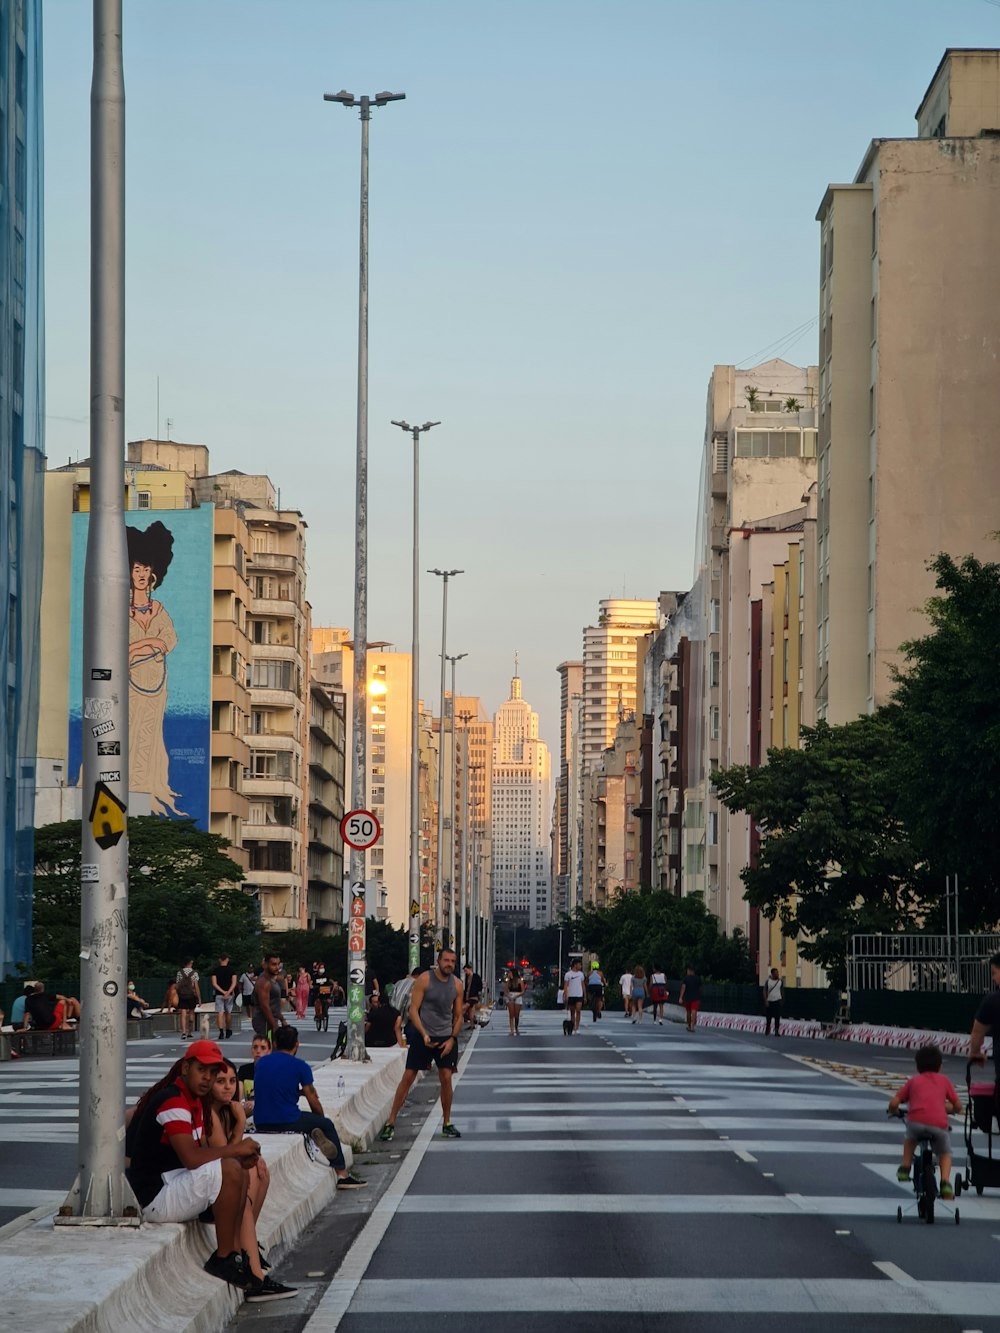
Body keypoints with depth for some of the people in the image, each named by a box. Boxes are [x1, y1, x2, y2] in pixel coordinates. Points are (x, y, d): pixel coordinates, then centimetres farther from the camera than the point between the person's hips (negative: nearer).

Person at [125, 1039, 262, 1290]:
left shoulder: (194, 1101, 14)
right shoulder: (173, 1101, -19)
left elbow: (203, 1151, 14)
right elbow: (191, 1158, -28)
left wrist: (241, 1155, -4)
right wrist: (234, 1149, -17)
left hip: (172, 1185, 11)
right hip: (155, 1197, -11)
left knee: (241, 1172, 16)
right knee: (230, 1170, -24)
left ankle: (236, 1252, 8)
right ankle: (222, 1259, -14)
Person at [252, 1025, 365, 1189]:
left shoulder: (261, 1063, 9)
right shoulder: (300, 1066, -5)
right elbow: (314, 1104, 1)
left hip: (260, 1124, 5)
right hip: (287, 1122, -5)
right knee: (327, 1124, 19)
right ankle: (342, 1174, 19)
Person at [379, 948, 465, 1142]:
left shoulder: (457, 985, 3)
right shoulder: (424, 980, -9)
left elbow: (458, 1016, 10)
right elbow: (413, 1010, -10)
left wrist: (452, 1039, -3)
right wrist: (424, 1034, -20)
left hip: (445, 1038, 3)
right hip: (422, 1036, -3)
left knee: (446, 1078, 0)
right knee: (408, 1077, -3)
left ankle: (447, 1124, 12)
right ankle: (390, 1123, 1)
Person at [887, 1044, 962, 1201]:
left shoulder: (913, 1081, 23)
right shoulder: (944, 1080, 24)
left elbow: (894, 1103, 16)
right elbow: (958, 1106, 21)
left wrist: (893, 1111, 39)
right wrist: (952, 1109, 45)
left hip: (916, 1120, 0)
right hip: (939, 1124, 0)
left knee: (910, 1137, 36)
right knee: (945, 1154, 25)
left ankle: (905, 1168, 30)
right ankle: (945, 1182, 3)